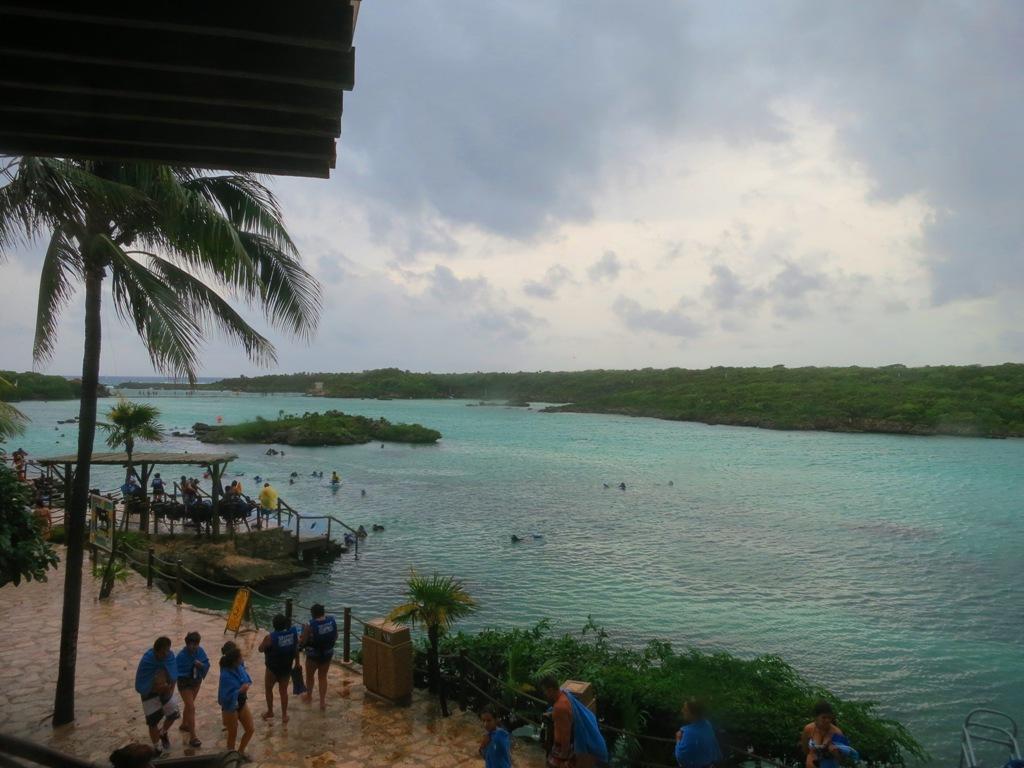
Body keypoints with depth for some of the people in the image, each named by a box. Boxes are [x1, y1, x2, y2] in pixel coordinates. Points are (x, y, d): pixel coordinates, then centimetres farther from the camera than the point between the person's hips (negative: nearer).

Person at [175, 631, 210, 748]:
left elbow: (207, 664, -7)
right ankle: (192, 737, -4)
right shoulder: (181, 655, -27)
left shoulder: (200, 651, -12)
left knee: (189, 704, 25)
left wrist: (201, 665, -27)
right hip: (185, 683, -6)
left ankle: (184, 724, 50)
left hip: (196, 682, 6)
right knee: (191, 708, -9)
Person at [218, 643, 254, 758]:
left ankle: (241, 752, 39)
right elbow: (226, 697, -33)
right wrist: (240, 690, -34)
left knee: (250, 729, 16)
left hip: (242, 702, 7)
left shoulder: (239, 667, -12)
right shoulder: (226, 676, -32)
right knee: (233, 734, 14)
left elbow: (247, 680, 4)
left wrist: (247, 685, -15)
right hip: (230, 706, -7)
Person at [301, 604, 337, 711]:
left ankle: (309, 696, 45)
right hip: (328, 654, 3)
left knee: (309, 675, 24)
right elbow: (335, 638, 0)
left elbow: (303, 642, -16)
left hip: (313, 655, -3)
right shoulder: (332, 621, -12)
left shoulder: (310, 626, -25)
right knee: (323, 677, 19)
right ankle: (322, 702, 19)